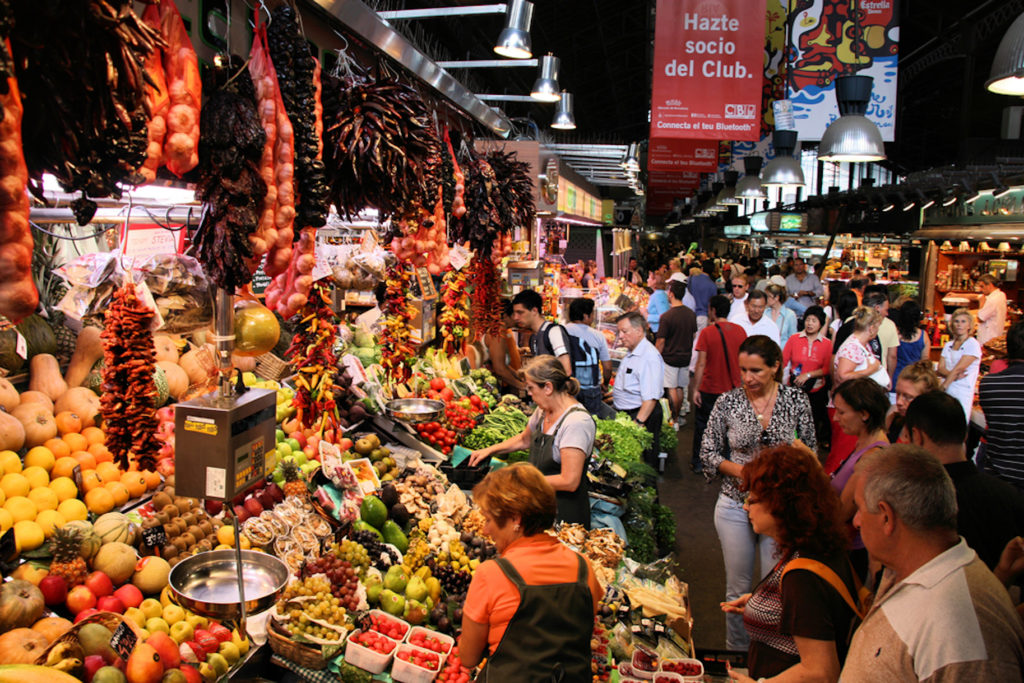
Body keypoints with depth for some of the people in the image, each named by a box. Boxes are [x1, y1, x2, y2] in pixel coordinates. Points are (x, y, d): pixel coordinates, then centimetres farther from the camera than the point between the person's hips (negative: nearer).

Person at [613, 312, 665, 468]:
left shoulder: (649, 357, -20)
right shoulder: (632, 353, 12)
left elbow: (651, 398, -26)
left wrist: (638, 423, -29)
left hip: (641, 414, -9)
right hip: (623, 413, 9)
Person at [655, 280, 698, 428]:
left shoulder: (667, 316, -19)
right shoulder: (691, 314, 1)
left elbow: (661, 341, -15)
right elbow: (693, 335, 11)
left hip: (670, 357, -6)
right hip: (685, 357, 6)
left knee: (672, 389, 1)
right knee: (680, 388, 15)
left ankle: (674, 420, 5)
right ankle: (677, 416, 25)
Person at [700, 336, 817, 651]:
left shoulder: (797, 400, -5)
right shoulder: (727, 402, -6)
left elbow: (810, 451, 4)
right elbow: (707, 453, 0)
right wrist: (740, 470, -17)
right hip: (736, 506, 0)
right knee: (737, 589, 12)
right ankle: (736, 654, 32)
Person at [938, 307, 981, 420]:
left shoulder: (973, 344, -3)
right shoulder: (948, 345, 16)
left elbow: (959, 368, -10)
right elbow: (940, 368, 6)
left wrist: (943, 387, -12)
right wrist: (953, 376, -14)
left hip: (962, 394, -5)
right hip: (945, 393, 5)